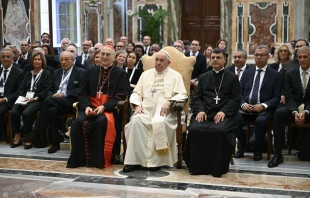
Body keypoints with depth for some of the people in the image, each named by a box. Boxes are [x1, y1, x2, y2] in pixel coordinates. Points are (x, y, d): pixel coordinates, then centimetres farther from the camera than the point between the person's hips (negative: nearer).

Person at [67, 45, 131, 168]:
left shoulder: (120, 73, 7)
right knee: (78, 122, -28)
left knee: (101, 122, -36)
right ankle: (78, 159, -18)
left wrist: (104, 107, -18)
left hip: (109, 108, -3)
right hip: (90, 107, 3)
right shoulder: (91, 72, 17)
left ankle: (98, 160, -26)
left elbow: (120, 96, -3)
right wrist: (87, 106, -10)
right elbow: (83, 94, 12)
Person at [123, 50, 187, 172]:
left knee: (159, 123, -36)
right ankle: (135, 160, -27)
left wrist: (168, 102, -17)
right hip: (146, 109, 3)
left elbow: (182, 95, 0)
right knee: (135, 121, -30)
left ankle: (155, 161, -25)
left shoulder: (175, 75, 12)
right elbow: (136, 93, 18)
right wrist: (137, 105, -2)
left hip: (164, 110, -3)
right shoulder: (146, 74, 22)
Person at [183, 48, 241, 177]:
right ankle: (197, 166, -17)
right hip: (205, 113, 3)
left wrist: (224, 111, -14)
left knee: (220, 131, -35)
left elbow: (236, 99, 3)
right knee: (195, 130, -29)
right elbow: (197, 97, 15)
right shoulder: (204, 77, 24)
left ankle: (217, 168, -21)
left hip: (223, 114, -2)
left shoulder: (233, 78, 15)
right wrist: (200, 110, -7)